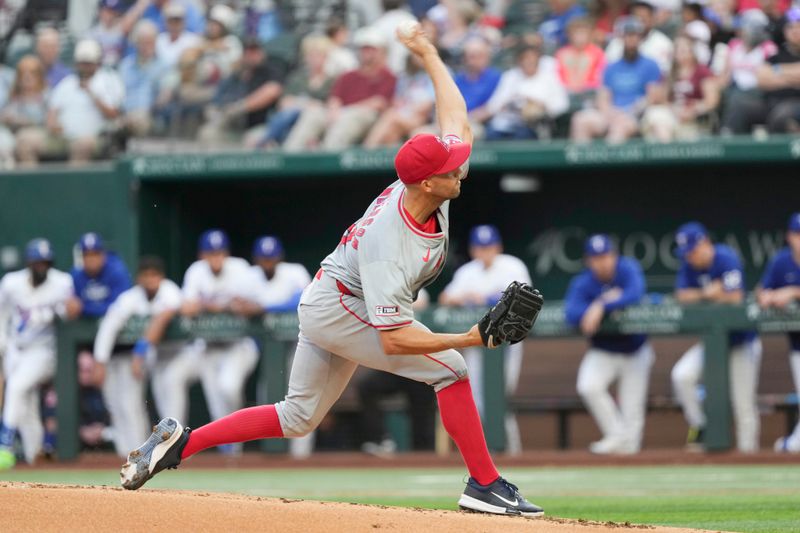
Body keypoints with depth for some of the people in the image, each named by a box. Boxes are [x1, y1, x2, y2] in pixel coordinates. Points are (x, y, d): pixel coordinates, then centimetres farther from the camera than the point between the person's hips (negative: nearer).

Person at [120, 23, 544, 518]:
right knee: (448, 366, -15)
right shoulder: (389, 247, -36)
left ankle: (181, 441, 15)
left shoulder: (428, 184, -14)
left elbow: (457, 119, 5)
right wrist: (466, 338, -40)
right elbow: (393, 340, -35)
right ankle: (485, 484, -10)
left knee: (298, 417, 17)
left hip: (326, 305, 9)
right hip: (338, 307, -9)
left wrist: (430, 55, 19)